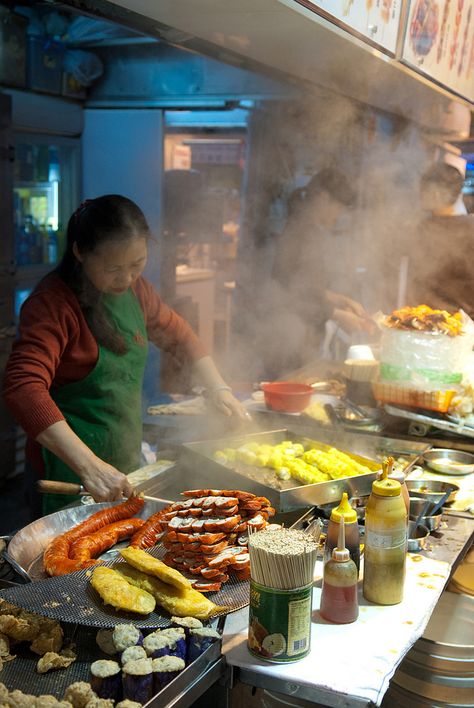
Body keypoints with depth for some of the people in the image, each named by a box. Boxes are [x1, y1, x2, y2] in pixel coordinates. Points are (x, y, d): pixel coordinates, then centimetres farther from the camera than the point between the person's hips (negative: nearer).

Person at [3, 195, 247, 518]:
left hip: (127, 464, 7)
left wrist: (219, 388, 6)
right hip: (70, 476, -7)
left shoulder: (135, 289, 3)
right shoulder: (53, 303, -21)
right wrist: (89, 466, -43)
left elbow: (179, 335, 20)